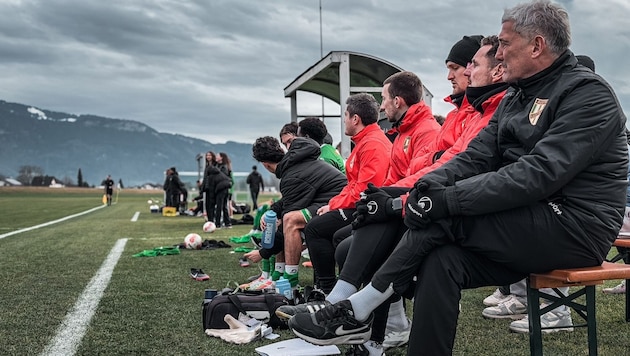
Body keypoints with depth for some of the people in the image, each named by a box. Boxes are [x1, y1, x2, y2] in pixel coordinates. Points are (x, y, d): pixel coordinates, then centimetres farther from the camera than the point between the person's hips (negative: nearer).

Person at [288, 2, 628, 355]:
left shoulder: (588, 93, -11)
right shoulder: (517, 97, 16)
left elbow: (540, 174, -24)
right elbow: (476, 157, 6)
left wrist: (448, 200, -28)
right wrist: (427, 185, -15)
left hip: (575, 225, -7)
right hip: (527, 225, 7)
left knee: (443, 220, -23)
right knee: (442, 260, -19)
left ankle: (356, 313, -11)